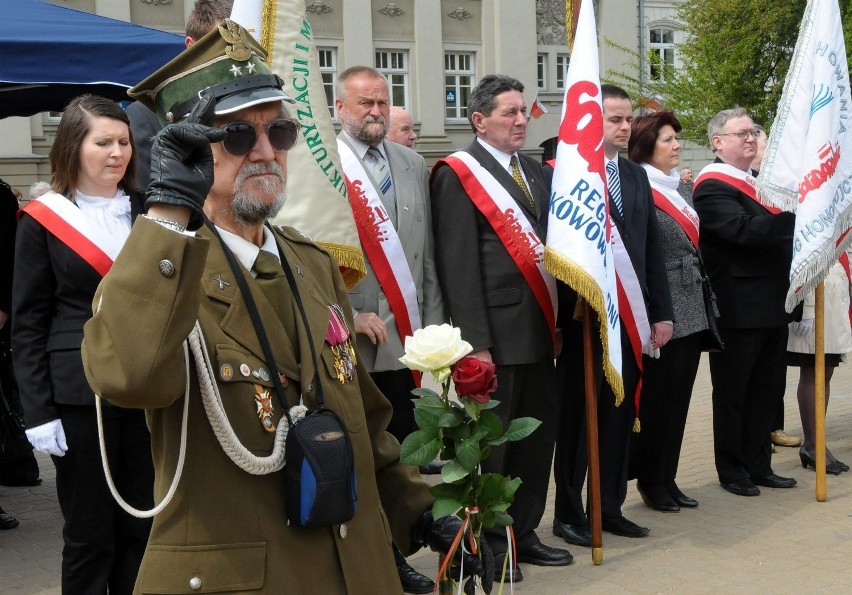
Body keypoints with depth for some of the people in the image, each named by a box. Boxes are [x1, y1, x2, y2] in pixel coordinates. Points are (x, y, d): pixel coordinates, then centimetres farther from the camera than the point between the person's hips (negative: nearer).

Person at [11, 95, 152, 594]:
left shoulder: (146, 212, 9)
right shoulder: (43, 220, -1)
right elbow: (28, 324, -1)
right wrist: (39, 412, -8)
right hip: (79, 394, -3)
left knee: (141, 525, 10)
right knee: (88, 532, 4)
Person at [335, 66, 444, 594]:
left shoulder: (413, 164, 13)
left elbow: (427, 252, 14)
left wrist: (432, 322, 10)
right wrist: (350, 315, -14)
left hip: (407, 335, 5)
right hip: (350, 340, -5)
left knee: (402, 453, 10)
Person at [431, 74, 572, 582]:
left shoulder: (535, 172, 16)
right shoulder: (459, 174, -6)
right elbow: (458, 264, -12)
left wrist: (558, 318, 7)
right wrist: (475, 341, -18)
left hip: (539, 330, 7)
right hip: (496, 334, -7)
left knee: (538, 435, 12)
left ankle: (523, 532, 25)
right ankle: (487, 542, 14)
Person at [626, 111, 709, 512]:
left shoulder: (679, 188, 15)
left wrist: (705, 306, 16)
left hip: (692, 312, 8)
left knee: (678, 400, 12)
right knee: (657, 399, 2)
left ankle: (666, 479, 22)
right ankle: (650, 480, 16)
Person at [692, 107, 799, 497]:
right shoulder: (711, 187, -13)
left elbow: (777, 232, 20)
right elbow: (745, 230, -27)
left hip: (773, 305, 8)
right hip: (738, 310, -8)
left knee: (766, 391, 14)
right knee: (733, 393, 5)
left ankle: (758, 465, 25)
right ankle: (731, 470, 16)